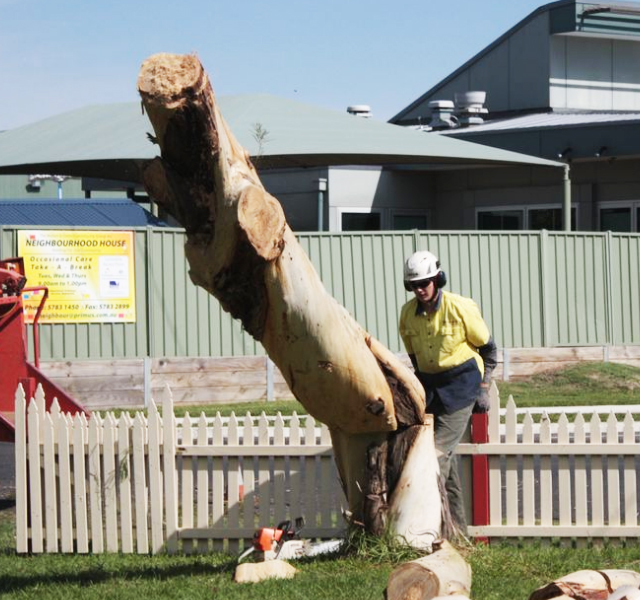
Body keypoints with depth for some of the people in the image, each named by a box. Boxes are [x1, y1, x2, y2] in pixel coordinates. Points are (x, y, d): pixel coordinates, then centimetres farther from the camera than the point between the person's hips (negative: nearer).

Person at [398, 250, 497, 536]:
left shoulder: (460, 308, -12)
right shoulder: (408, 313, 0)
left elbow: (488, 348, -1)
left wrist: (483, 388, -3)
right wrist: (424, 385, 14)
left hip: (461, 386, -5)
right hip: (430, 387, 5)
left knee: (440, 449, -15)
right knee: (445, 453, 6)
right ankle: (457, 527, 13)